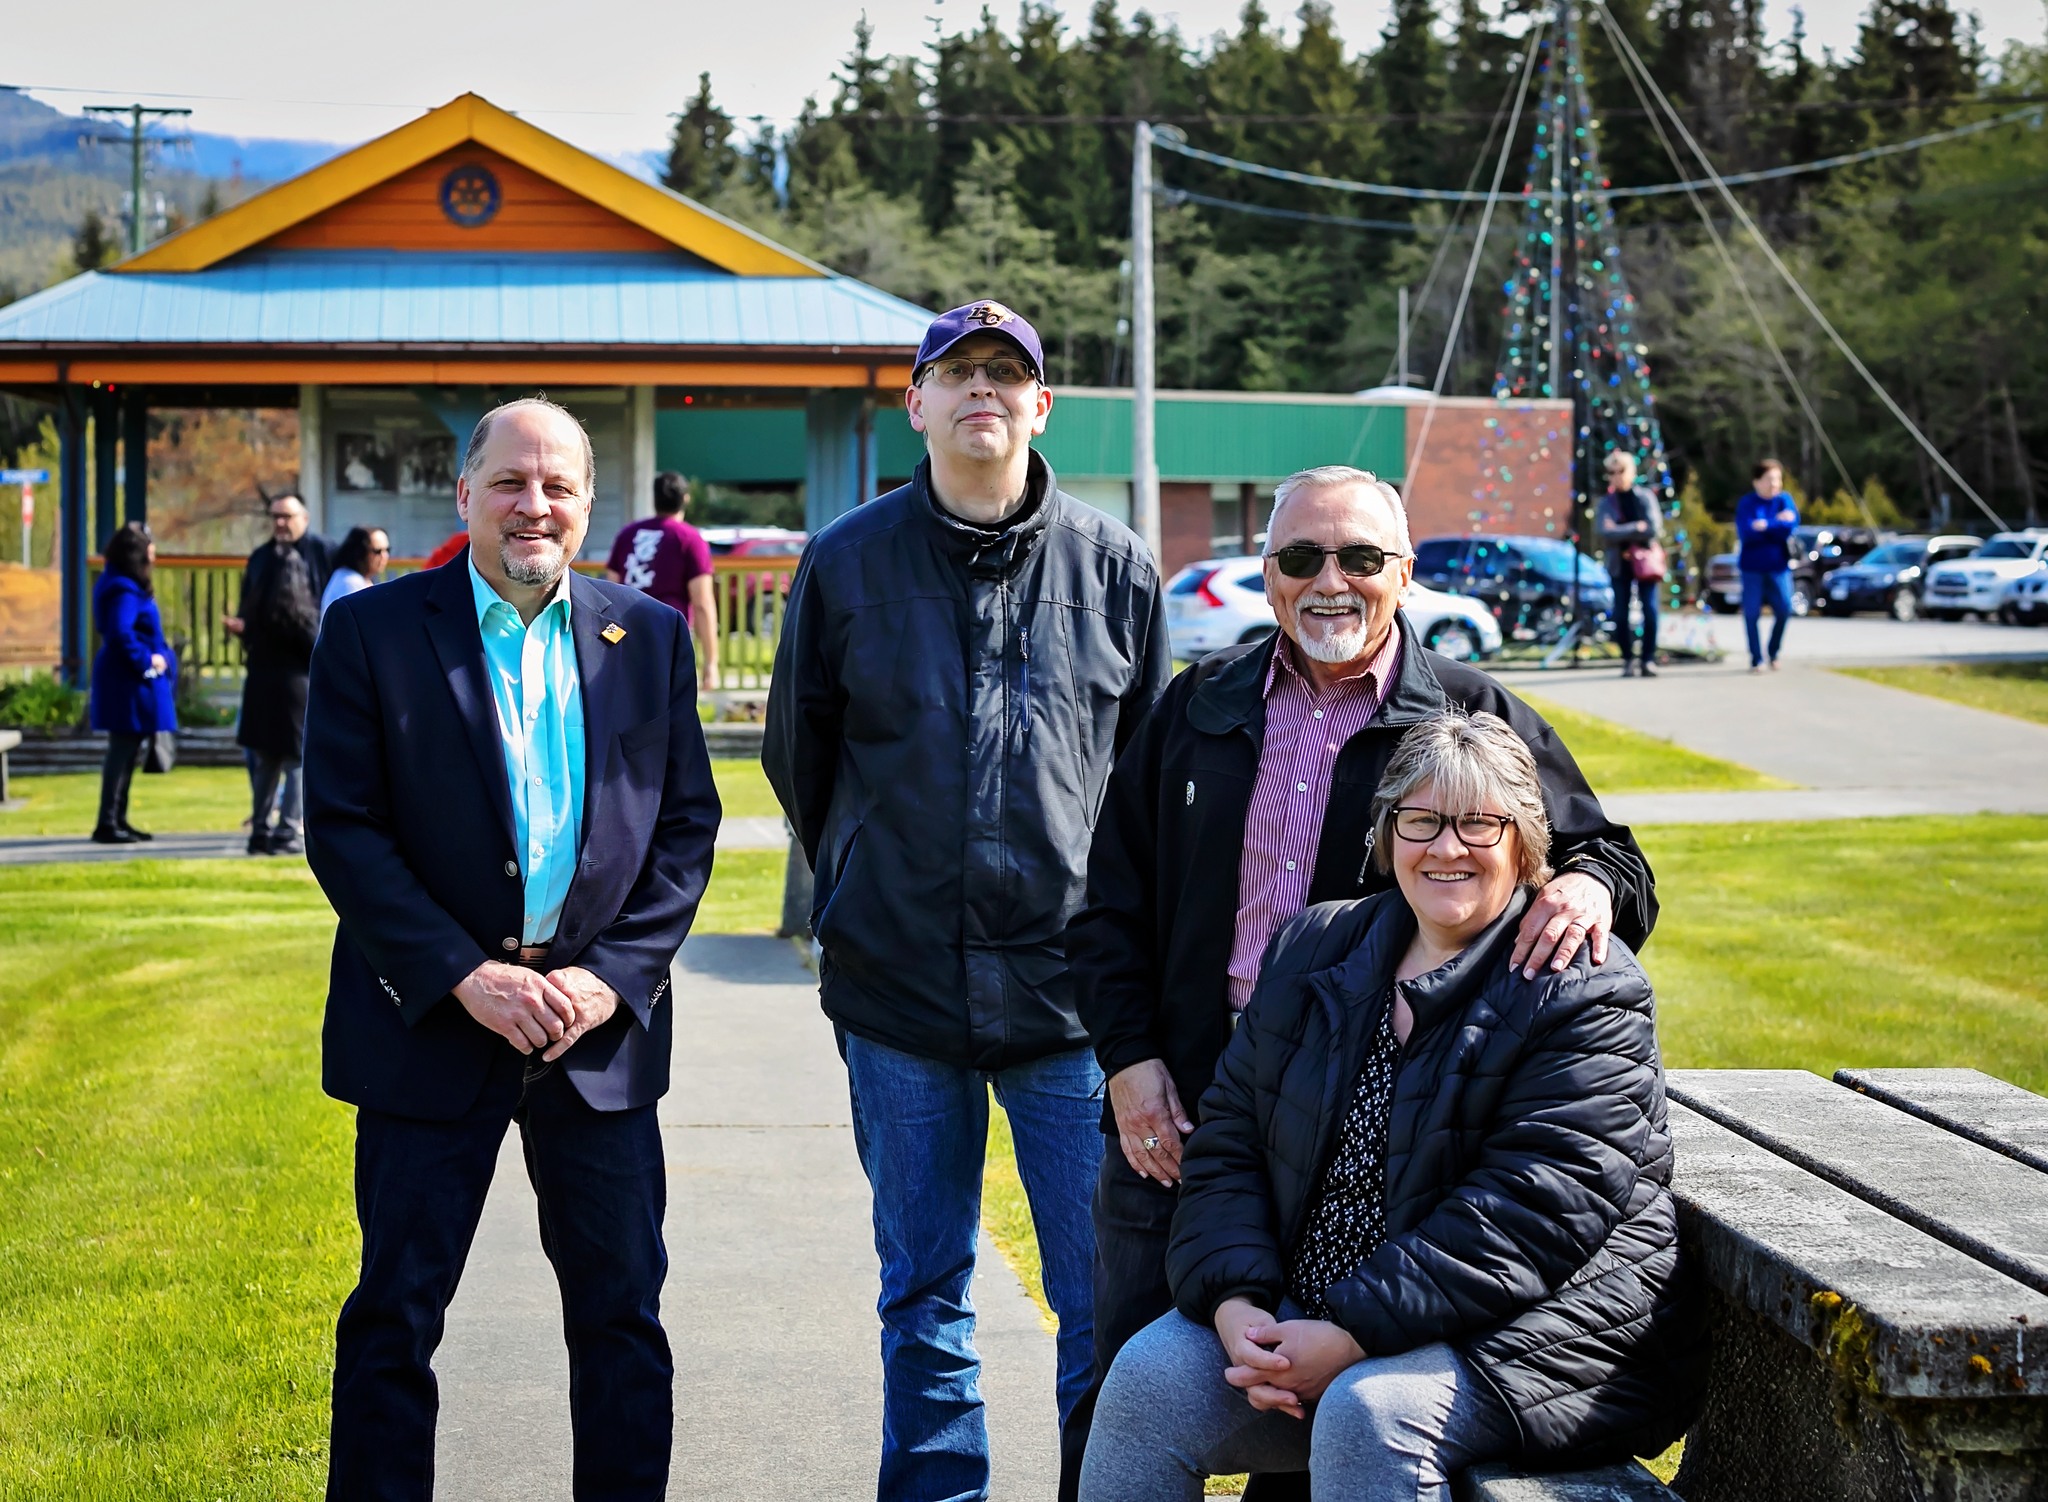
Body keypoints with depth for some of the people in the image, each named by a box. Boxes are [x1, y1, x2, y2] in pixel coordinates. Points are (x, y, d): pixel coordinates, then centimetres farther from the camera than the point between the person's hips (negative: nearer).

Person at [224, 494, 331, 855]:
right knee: (264, 753, 9)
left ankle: (289, 831, 4)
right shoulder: (260, 558, 14)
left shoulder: (323, 554, -1)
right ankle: (260, 828, 16)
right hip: (264, 666, 5)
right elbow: (249, 607, 17)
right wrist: (239, 624, -5)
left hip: (302, 667, -5)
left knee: (296, 753, -3)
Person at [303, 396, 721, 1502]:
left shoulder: (649, 636, 6)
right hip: (429, 1025, -2)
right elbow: (341, 828, -6)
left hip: (601, 1025, 2)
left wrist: (612, 975, -7)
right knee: (395, 1313, 3)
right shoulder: (373, 630, -2)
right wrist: (464, 975, -14)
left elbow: (687, 824, 6)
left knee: (622, 1310, 7)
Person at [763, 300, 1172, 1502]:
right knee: (925, 1300, 11)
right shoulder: (848, 562, 3)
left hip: (1069, 986, -1)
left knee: (1109, 1299, -2)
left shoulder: (1114, 566, 3)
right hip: (898, 993, 1)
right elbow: (798, 754, 15)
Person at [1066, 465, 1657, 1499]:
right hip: (1176, 1107, 3)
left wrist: (1588, 882, -21)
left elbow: (1606, 856, 4)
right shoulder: (1200, 707, 11)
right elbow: (1112, 904, 12)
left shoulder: (1473, 718, 3)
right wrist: (1130, 1061, 0)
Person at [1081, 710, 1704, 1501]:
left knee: (1368, 1413, -34)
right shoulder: (1315, 950, 11)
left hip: (1513, 1337, -5)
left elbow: (1531, 1213, -19)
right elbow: (1228, 1140, 7)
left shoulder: (1582, 994, -9)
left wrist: (1354, 1337, -23)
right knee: (1148, 1377, -16)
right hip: (1302, 1319, 6)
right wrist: (1235, 1304, -11)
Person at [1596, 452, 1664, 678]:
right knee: (1621, 613, -2)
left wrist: (1621, 531, -10)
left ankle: (1649, 659, -4)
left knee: (1650, 610, -9)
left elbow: (1654, 528, -8)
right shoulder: (1607, 502, 6)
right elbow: (1606, 534, -9)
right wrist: (1636, 528, -12)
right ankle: (1627, 660, 7)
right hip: (1620, 564, 1)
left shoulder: (1646, 496, 4)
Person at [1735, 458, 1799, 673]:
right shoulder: (1746, 504, -1)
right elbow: (1746, 533, -15)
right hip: (1752, 566, -1)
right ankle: (1756, 659, 6)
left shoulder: (1784, 500, 5)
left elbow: (1791, 525, -10)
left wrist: (1765, 527, -13)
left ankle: (1774, 653, 12)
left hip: (1778, 566, 1)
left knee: (1784, 609, -9)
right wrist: (1777, 523, -12)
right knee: (1752, 613, -4)